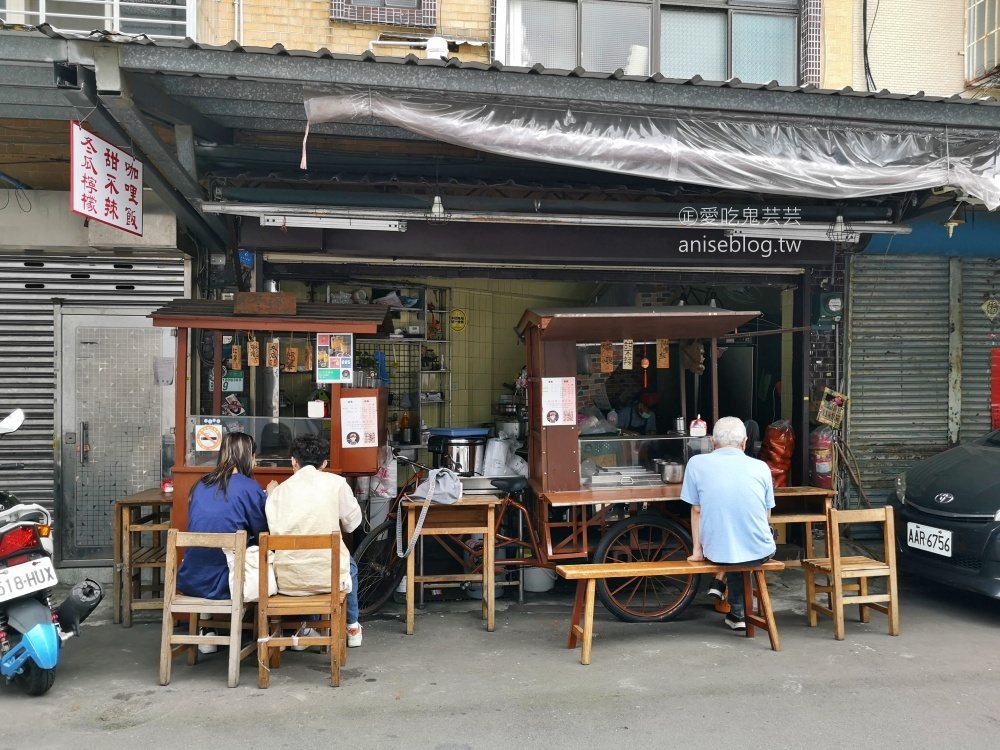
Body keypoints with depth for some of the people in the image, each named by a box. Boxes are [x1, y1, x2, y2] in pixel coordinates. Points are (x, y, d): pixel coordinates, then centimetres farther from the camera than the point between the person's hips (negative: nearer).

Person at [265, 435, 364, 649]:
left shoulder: (279, 490, 0)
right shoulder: (336, 483, -4)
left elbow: (273, 530, 0)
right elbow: (352, 523, 4)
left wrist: (270, 496, 15)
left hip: (288, 581, 2)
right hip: (328, 576, -2)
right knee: (349, 565, 35)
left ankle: (306, 629, 40)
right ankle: (352, 627, 45)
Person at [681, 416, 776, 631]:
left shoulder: (696, 463, -5)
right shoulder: (761, 467, 0)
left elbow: (697, 511, 2)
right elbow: (767, 516, 11)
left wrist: (697, 550, 13)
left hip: (717, 554, 0)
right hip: (759, 552, 0)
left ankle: (738, 613, 42)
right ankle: (736, 612, 42)